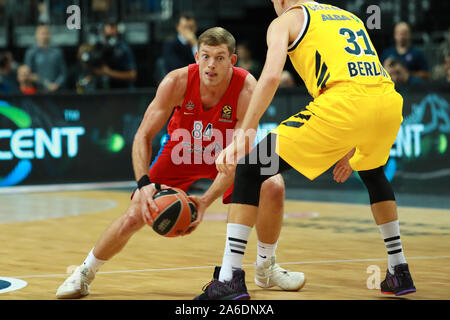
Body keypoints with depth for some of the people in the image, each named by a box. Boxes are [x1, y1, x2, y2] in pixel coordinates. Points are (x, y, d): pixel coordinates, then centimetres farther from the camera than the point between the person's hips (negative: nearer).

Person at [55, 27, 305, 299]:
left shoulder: (247, 88, -31)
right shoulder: (177, 82, -29)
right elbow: (143, 136, -21)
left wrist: (207, 200, -39)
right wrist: (144, 183, -38)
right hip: (180, 154, 0)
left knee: (273, 186, -24)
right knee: (135, 216, -11)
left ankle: (266, 268, 1)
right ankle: (84, 274, 16)